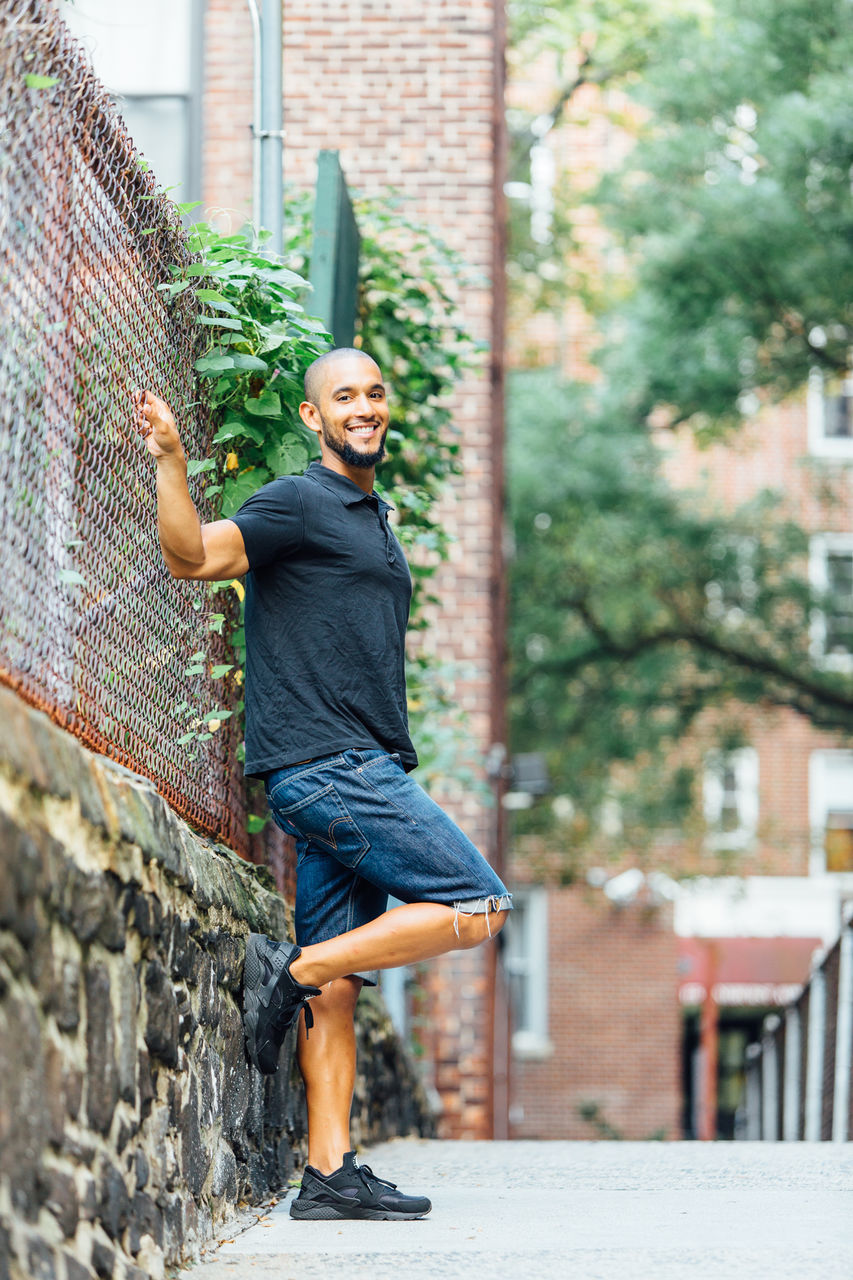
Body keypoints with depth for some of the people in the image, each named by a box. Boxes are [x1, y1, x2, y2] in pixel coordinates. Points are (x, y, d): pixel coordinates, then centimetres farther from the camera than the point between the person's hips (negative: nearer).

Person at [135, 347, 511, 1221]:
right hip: (323, 765, -9)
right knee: (478, 906, -12)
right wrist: (171, 461, -34)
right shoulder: (297, 505, -4)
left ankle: (330, 1175, 2)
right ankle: (288, 972, -9)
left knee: (339, 984, 3)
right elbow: (193, 555, -19)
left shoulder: (371, 521, 23)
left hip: (360, 770, 9)